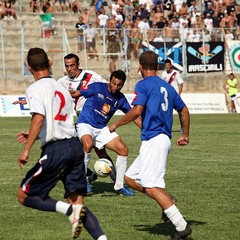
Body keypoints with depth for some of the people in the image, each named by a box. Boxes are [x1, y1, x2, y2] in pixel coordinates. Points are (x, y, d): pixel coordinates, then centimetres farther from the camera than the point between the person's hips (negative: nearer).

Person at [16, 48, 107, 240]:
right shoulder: (62, 88, 19)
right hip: (75, 146, 7)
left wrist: (27, 149, -20)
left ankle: (70, 210, -14)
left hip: (55, 151, -7)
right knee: (78, 204, 9)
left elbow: (39, 118, -20)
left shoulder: (35, 89, -4)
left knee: (24, 195, 6)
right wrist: (34, 136, 35)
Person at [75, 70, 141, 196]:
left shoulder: (121, 99, 3)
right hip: (85, 123, -5)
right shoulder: (97, 87, -10)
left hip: (102, 128, 6)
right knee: (88, 144, -36)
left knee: (123, 150, -5)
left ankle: (119, 186, 10)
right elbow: (76, 94, -3)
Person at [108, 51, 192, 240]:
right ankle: (169, 203, 5)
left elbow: (136, 111, -17)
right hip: (163, 139, 9)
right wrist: (185, 135, 40)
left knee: (151, 186, -14)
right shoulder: (167, 87, 18)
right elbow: (184, 110, 27)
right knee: (130, 178, 14)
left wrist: (116, 124, -2)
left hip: (153, 139, -9)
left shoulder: (143, 85, -5)